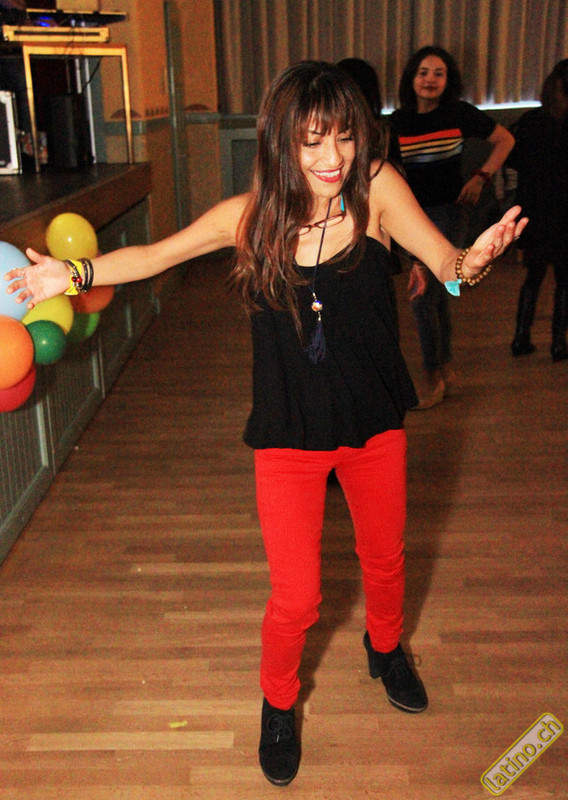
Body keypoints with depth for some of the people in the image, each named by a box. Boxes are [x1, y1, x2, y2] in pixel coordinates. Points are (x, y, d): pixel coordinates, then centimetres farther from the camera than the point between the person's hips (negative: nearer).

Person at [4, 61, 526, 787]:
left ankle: (384, 646, 58)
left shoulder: (376, 190, -14)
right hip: (289, 435, -1)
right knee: (295, 597, 3)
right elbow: (157, 254, -2)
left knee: (384, 558, 23)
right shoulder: (249, 216, -12)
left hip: (375, 426, 2)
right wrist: (75, 273, -15)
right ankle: (278, 704, 37)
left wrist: (475, 260, -45)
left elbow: (446, 263, -22)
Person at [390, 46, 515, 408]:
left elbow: (505, 140, 6)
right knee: (437, 293, 14)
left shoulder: (460, 114, -5)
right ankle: (446, 368, 28)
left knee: (423, 297, -11)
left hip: (445, 211, -4)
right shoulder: (397, 122, 2)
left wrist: (481, 177, -3)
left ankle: (433, 377, 3)